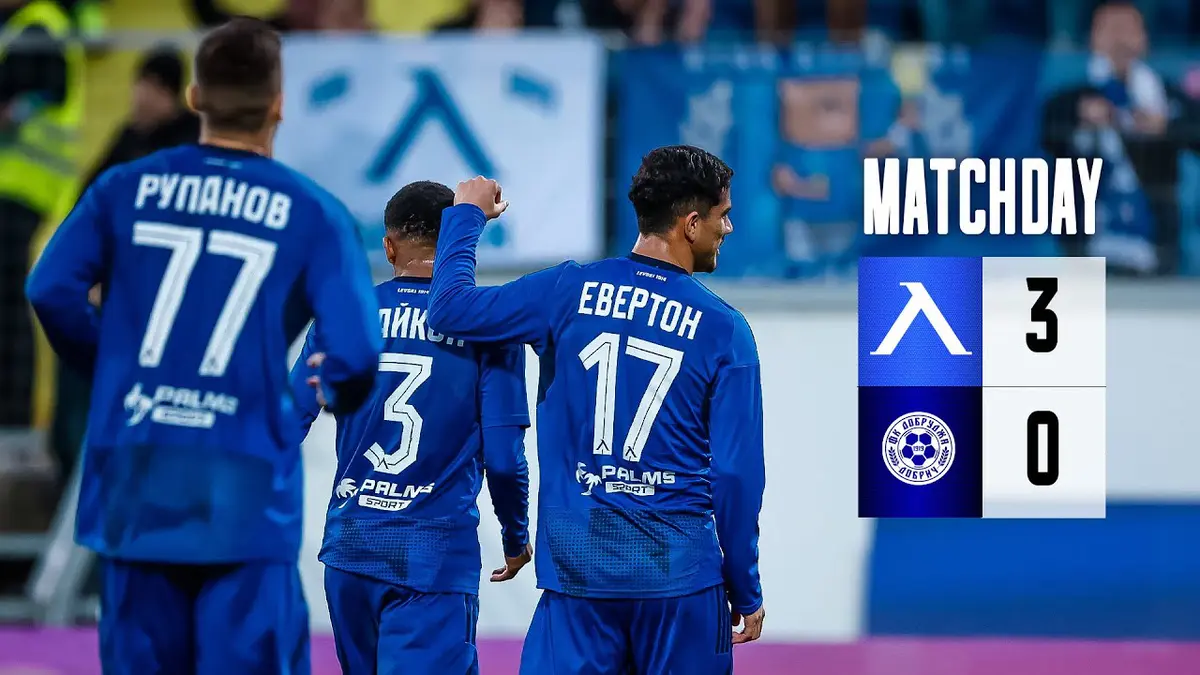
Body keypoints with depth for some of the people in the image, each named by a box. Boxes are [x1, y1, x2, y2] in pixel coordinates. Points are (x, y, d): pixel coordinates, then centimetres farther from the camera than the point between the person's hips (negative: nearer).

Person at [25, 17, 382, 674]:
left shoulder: (127, 188, 6)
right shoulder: (313, 215, -1)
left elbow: (52, 289, -6)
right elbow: (354, 354, -9)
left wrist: (107, 368, 12)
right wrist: (337, 396, 15)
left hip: (135, 477, 3)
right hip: (247, 491, -3)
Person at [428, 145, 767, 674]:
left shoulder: (572, 291, 0)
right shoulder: (725, 330, -2)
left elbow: (451, 308, 0)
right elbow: (737, 473, -2)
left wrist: (467, 214, 17)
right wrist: (746, 592, 8)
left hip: (577, 567, 1)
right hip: (681, 571, -1)